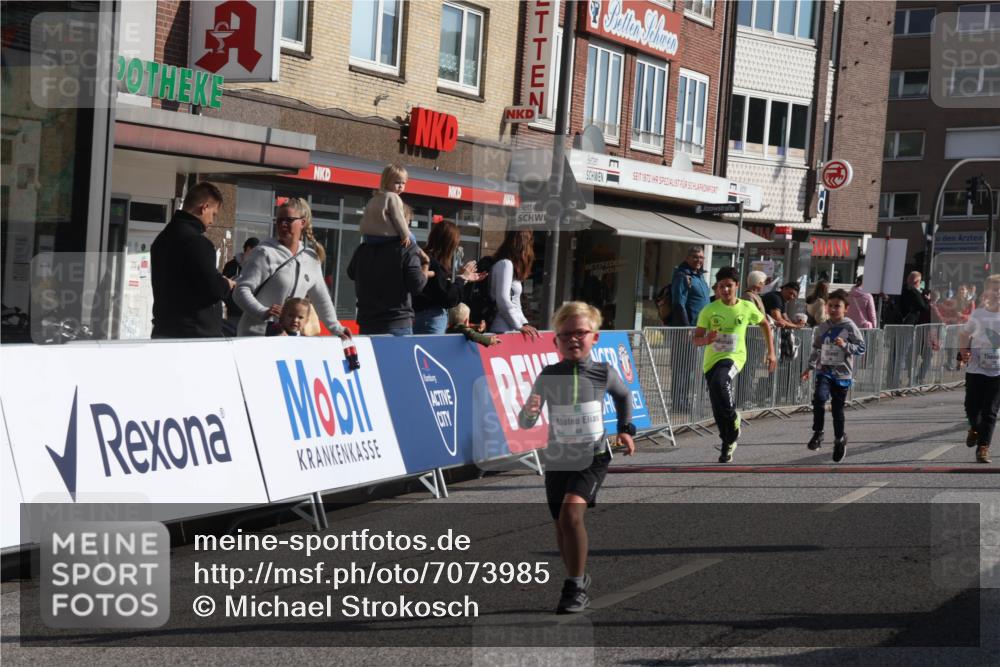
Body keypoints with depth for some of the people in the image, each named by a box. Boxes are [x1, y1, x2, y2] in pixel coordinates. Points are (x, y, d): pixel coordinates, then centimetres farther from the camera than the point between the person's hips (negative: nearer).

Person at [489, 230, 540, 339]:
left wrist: (524, 323, 8)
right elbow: (503, 300, -18)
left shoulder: (511, 264, 16)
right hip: (503, 330, -8)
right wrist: (519, 326, -12)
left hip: (509, 329, 8)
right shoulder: (505, 264, -11)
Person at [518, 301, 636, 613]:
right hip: (557, 459, 3)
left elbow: (623, 395, 18)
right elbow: (526, 423, -7)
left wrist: (625, 429, 11)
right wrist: (529, 411, -29)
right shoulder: (548, 376, -6)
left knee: (571, 510, -25)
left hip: (593, 457, -3)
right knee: (562, 528, 12)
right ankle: (579, 578, 38)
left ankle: (575, 588, -17)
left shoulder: (604, 373, -5)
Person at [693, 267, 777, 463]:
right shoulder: (709, 310, -4)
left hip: (734, 357, -2)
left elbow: (765, 325, 15)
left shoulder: (747, 308, -4)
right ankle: (728, 445, 26)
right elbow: (696, 339, -3)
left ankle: (733, 417, -14)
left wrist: (771, 352, 12)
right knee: (718, 410, 5)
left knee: (719, 382, -36)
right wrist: (706, 339, -27)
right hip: (712, 359, 2)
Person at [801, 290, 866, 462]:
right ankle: (818, 433, -11)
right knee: (819, 398, -23)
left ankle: (840, 439, 27)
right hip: (824, 371, 2)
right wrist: (809, 367, 13)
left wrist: (845, 345, -22)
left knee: (837, 409, 6)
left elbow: (861, 349, -8)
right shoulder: (821, 328, 5)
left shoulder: (850, 327, -7)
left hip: (842, 374, -2)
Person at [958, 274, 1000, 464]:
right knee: (971, 407, 5)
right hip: (976, 369, 1)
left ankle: (983, 448, 4)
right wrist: (963, 351, -2)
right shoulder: (977, 315, 0)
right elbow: (964, 333, 14)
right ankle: (975, 429, 37)